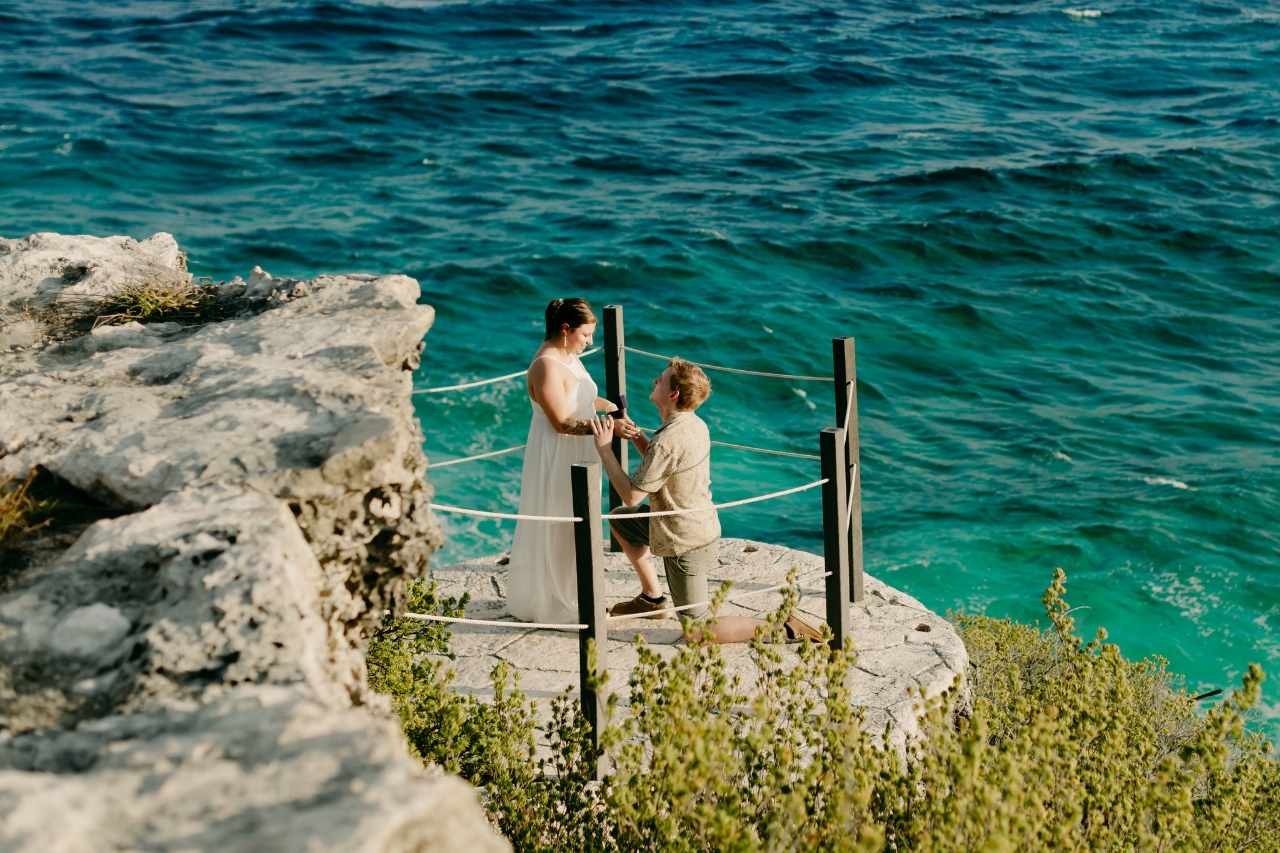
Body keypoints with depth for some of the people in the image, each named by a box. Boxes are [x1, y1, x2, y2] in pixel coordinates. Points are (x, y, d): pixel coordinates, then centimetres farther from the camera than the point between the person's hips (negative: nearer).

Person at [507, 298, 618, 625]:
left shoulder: (569, 356, 5)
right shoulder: (546, 366, -25)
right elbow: (562, 422, -28)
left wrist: (608, 405, 7)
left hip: (576, 456, 10)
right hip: (554, 458, -10)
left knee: (573, 527, 19)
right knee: (551, 531, 2)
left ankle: (567, 594, 34)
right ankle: (542, 603, 15)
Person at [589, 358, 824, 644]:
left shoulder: (667, 441, -29)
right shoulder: (696, 425, 0)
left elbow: (631, 495, -22)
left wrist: (605, 448, -15)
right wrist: (635, 435, 0)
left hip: (686, 546, -9)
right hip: (703, 528, 9)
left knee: (698, 633, -1)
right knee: (620, 521, 25)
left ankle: (785, 628, -8)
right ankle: (652, 598, 32)